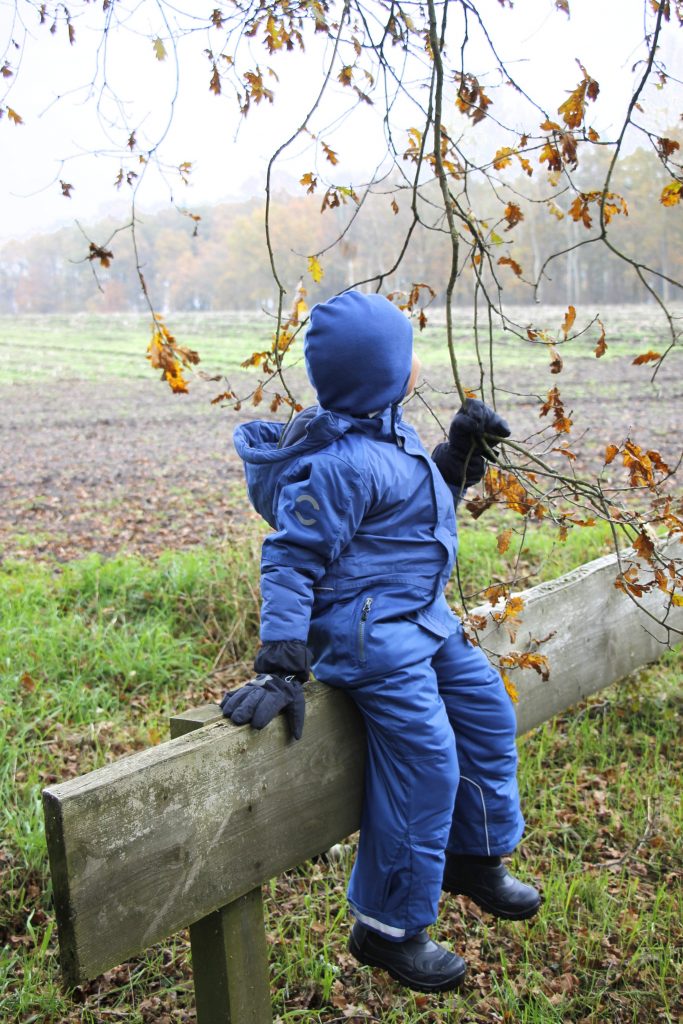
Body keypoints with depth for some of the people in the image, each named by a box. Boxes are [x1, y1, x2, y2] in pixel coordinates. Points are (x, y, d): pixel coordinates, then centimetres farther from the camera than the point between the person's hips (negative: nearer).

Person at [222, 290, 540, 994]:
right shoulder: (339, 464, -23)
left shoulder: (388, 434, 7)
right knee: (425, 766, -8)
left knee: (486, 712, 18)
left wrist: (462, 453, 7)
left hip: (423, 621, 10)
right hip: (372, 637, -10)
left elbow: (428, 503, 23)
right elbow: (292, 561, -24)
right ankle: (387, 930, 10)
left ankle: (474, 857, 38)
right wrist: (279, 669, -27)